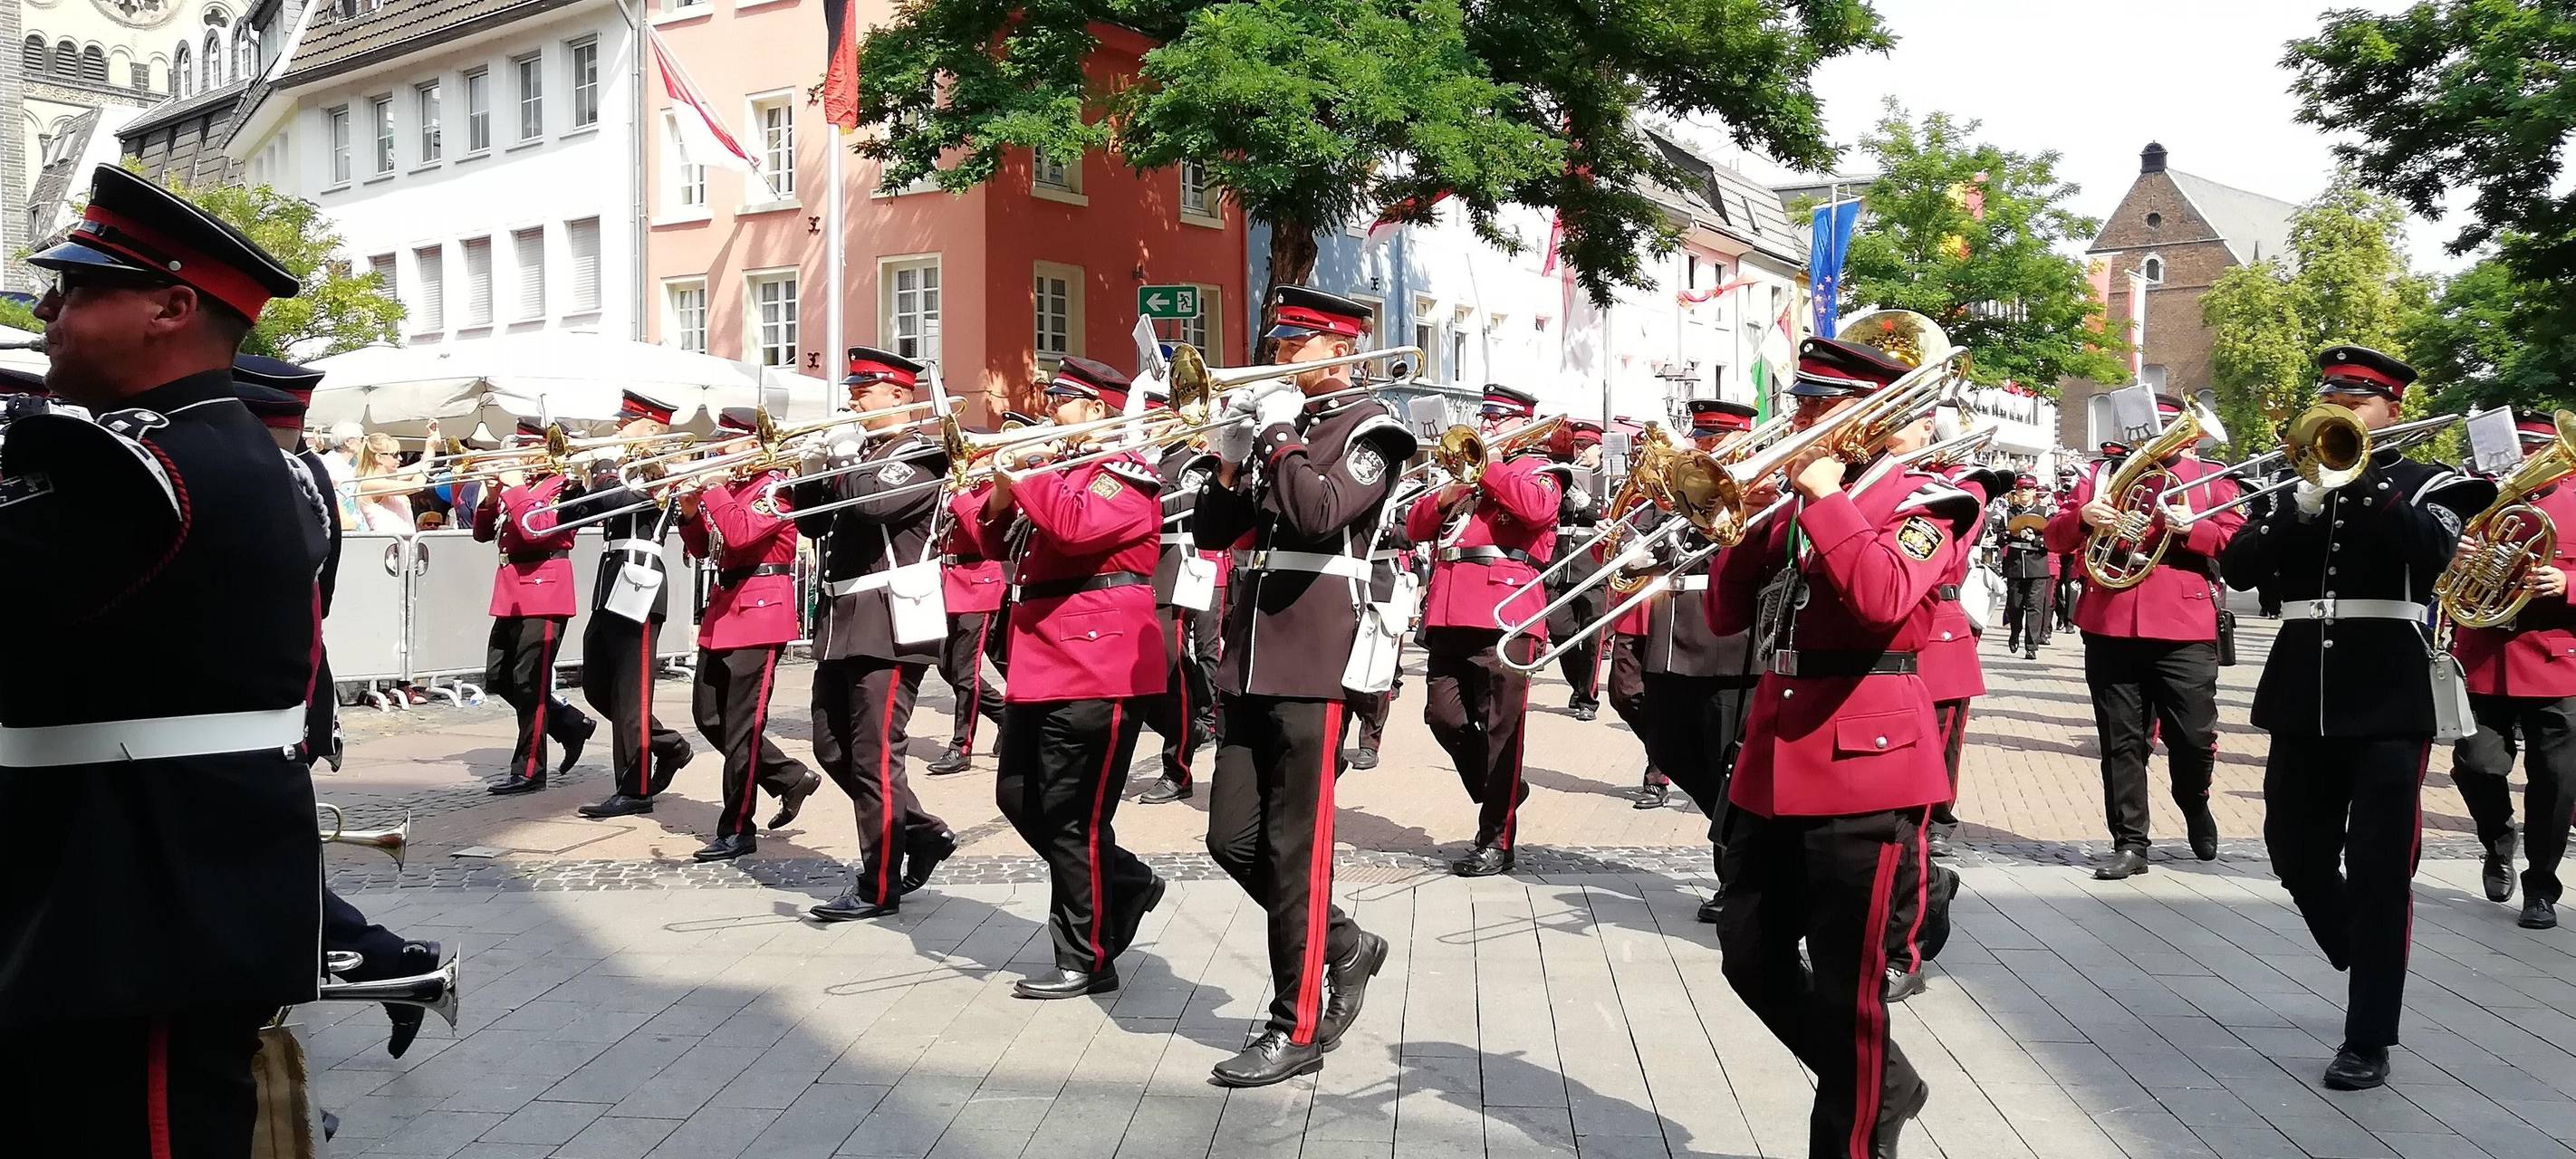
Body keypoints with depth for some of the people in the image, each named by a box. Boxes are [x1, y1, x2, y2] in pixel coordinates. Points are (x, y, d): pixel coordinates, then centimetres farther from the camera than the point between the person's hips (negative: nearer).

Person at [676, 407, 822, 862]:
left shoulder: (776, 484, -11)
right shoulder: (729, 484, 14)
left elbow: (740, 533, -26)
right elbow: (702, 549, 18)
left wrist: (711, 489, -19)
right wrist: (690, 510, 2)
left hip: (760, 611, -9)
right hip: (723, 608, 9)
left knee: (741, 725, -5)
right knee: (708, 717, 12)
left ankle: (736, 831, 3)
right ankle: (790, 778, 24)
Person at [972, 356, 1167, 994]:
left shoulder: (1128, 469, -7)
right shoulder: (1057, 465, 19)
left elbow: (1078, 525, -26)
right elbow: (988, 542, 18)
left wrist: (1022, 473, -14)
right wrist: (1001, 493, 0)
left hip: (1097, 667, -9)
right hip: (1041, 663, 10)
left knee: (1072, 817, -4)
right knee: (1020, 800, 14)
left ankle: (1088, 960, 9)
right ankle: (1127, 884, 30)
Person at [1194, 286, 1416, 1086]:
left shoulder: (1369, 429, -3)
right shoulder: (1278, 422, 16)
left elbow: (1321, 512, -22)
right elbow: (1214, 531, 15)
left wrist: (1277, 433, -12)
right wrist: (1230, 455, 0)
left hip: (1315, 663, -7)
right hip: (1250, 661, 7)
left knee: (1294, 850, -2)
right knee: (1233, 841, 8)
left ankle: (1298, 1029, 10)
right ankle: (1343, 944, 29)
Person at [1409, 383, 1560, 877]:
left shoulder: (1535, 468, 8)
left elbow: (1538, 509, -17)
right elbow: (1415, 526, 17)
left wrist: (1491, 466, -7)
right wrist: (1448, 492, -1)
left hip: (1504, 612, -6)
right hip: (1448, 614, 6)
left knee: (1499, 726, -4)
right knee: (1443, 716, 5)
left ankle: (1497, 839, 2)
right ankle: (1501, 793, 26)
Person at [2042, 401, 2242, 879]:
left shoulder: (2211, 478, 10)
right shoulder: (2102, 474, 13)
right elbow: (2054, 536, 9)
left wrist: (2193, 528, -16)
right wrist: (2082, 517, -12)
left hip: (2185, 630, -1)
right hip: (2110, 628, 1)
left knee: (2194, 738, 2)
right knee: (2121, 743, 4)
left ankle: (2195, 806, 33)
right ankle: (2130, 844, 11)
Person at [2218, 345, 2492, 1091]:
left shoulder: (2423, 484, 2)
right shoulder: (2296, 487, 12)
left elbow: (2432, 552, -20)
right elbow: (2238, 569, -2)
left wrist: (2360, 476, -19)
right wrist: (2306, 501, -14)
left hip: (2388, 701, -4)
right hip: (2303, 697, 4)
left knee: (2379, 868, -3)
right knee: (2295, 852, 11)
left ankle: (2369, 1040, 6)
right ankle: (2367, 962, 37)